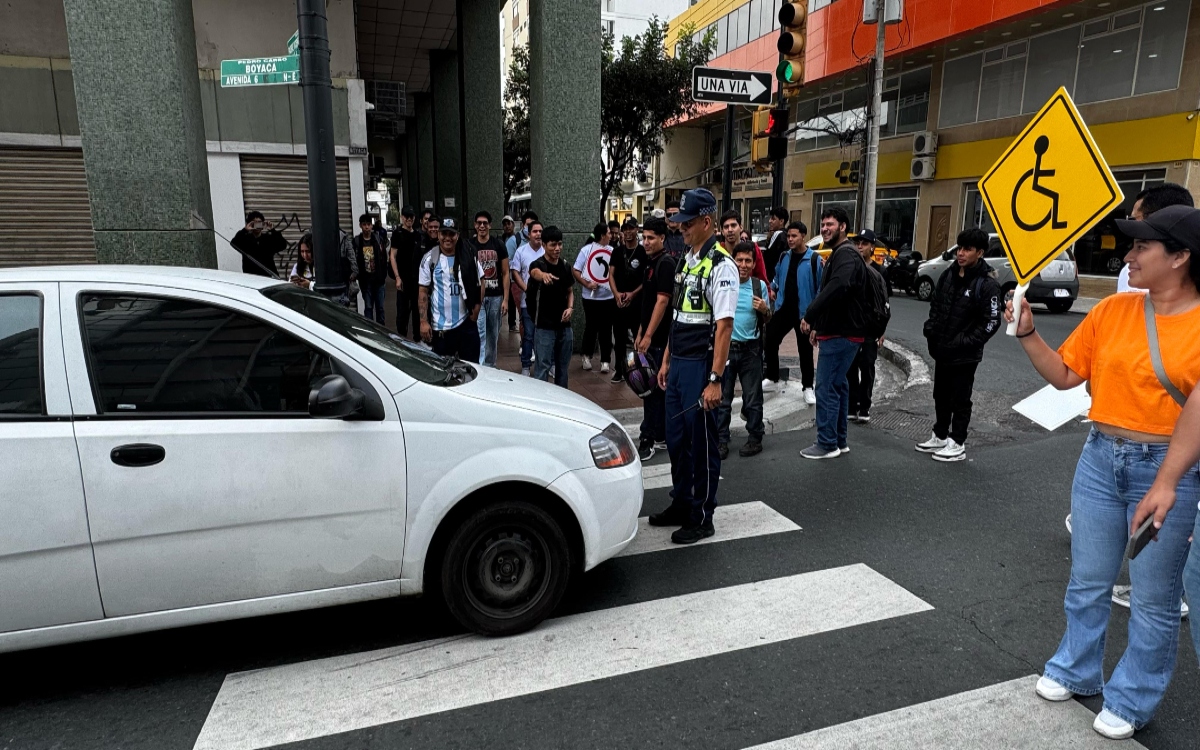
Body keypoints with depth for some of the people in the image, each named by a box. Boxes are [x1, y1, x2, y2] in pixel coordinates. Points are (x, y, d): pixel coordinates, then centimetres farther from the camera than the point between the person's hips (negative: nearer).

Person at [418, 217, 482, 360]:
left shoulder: (468, 258, 2)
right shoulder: (429, 259, -2)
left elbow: (479, 286, 10)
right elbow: (423, 292, -1)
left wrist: (475, 312, -1)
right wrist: (424, 322, -7)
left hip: (466, 324, 1)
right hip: (439, 327, -1)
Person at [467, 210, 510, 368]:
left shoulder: (499, 245, 3)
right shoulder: (468, 245, 0)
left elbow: (505, 273, 4)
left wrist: (505, 299, -3)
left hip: (496, 297, 2)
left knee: (493, 335, 11)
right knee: (479, 333, -10)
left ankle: (490, 366, 24)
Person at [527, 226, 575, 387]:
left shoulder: (565, 266, 7)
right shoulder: (538, 264, -12)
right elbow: (536, 273, -37)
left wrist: (570, 308, -4)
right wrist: (544, 275, -62)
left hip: (564, 326, 6)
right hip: (544, 327, -6)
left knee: (563, 368, 15)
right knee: (542, 369, -5)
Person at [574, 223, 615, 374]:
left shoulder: (612, 251, 5)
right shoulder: (586, 250, -2)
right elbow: (575, 271, -3)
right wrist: (587, 284, -15)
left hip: (609, 297, 2)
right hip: (591, 297, -2)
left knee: (606, 329, 3)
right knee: (591, 327, 9)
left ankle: (605, 360, 11)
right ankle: (587, 355, 28)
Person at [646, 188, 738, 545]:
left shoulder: (720, 265, -15)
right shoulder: (686, 261, 12)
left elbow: (724, 326, -20)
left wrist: (714, 379, -24)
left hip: (702, 365, -9)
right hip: (678, 364, 9)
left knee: (702, 444, 3)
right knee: (676, 439, 17)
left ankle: (701, 518, 18)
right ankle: (681, 505, 33)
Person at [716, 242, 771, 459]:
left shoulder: (760, 285, 0)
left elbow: (767, 320, 9)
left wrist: (764, 310, -12)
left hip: (750, 350, 0)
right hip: (725, 347, 0)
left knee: (753, 398, 8)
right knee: (722, 398, 6)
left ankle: (755, 439, 19)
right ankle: (721, 441, 14)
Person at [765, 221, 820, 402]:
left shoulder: (815, 259, -12)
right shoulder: (784, 257, 7)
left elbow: (822, 285, -13)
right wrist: (773, 289, 9)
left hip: (804, 311, -5)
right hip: (783, 308, 5)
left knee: (805, 349, 5)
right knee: (770, 341, 6)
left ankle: (808, 386, 18)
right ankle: (772, 378, 24)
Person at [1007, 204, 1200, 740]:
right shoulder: (1113, 310, 1)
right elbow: (1064, 375, 5)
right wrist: (1028, 334, -7)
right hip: (1100, 459, 4)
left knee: (1153, 596, 10)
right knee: (1087, 581, 16)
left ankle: (1131, 700, 30)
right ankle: (1076, 672, 37)